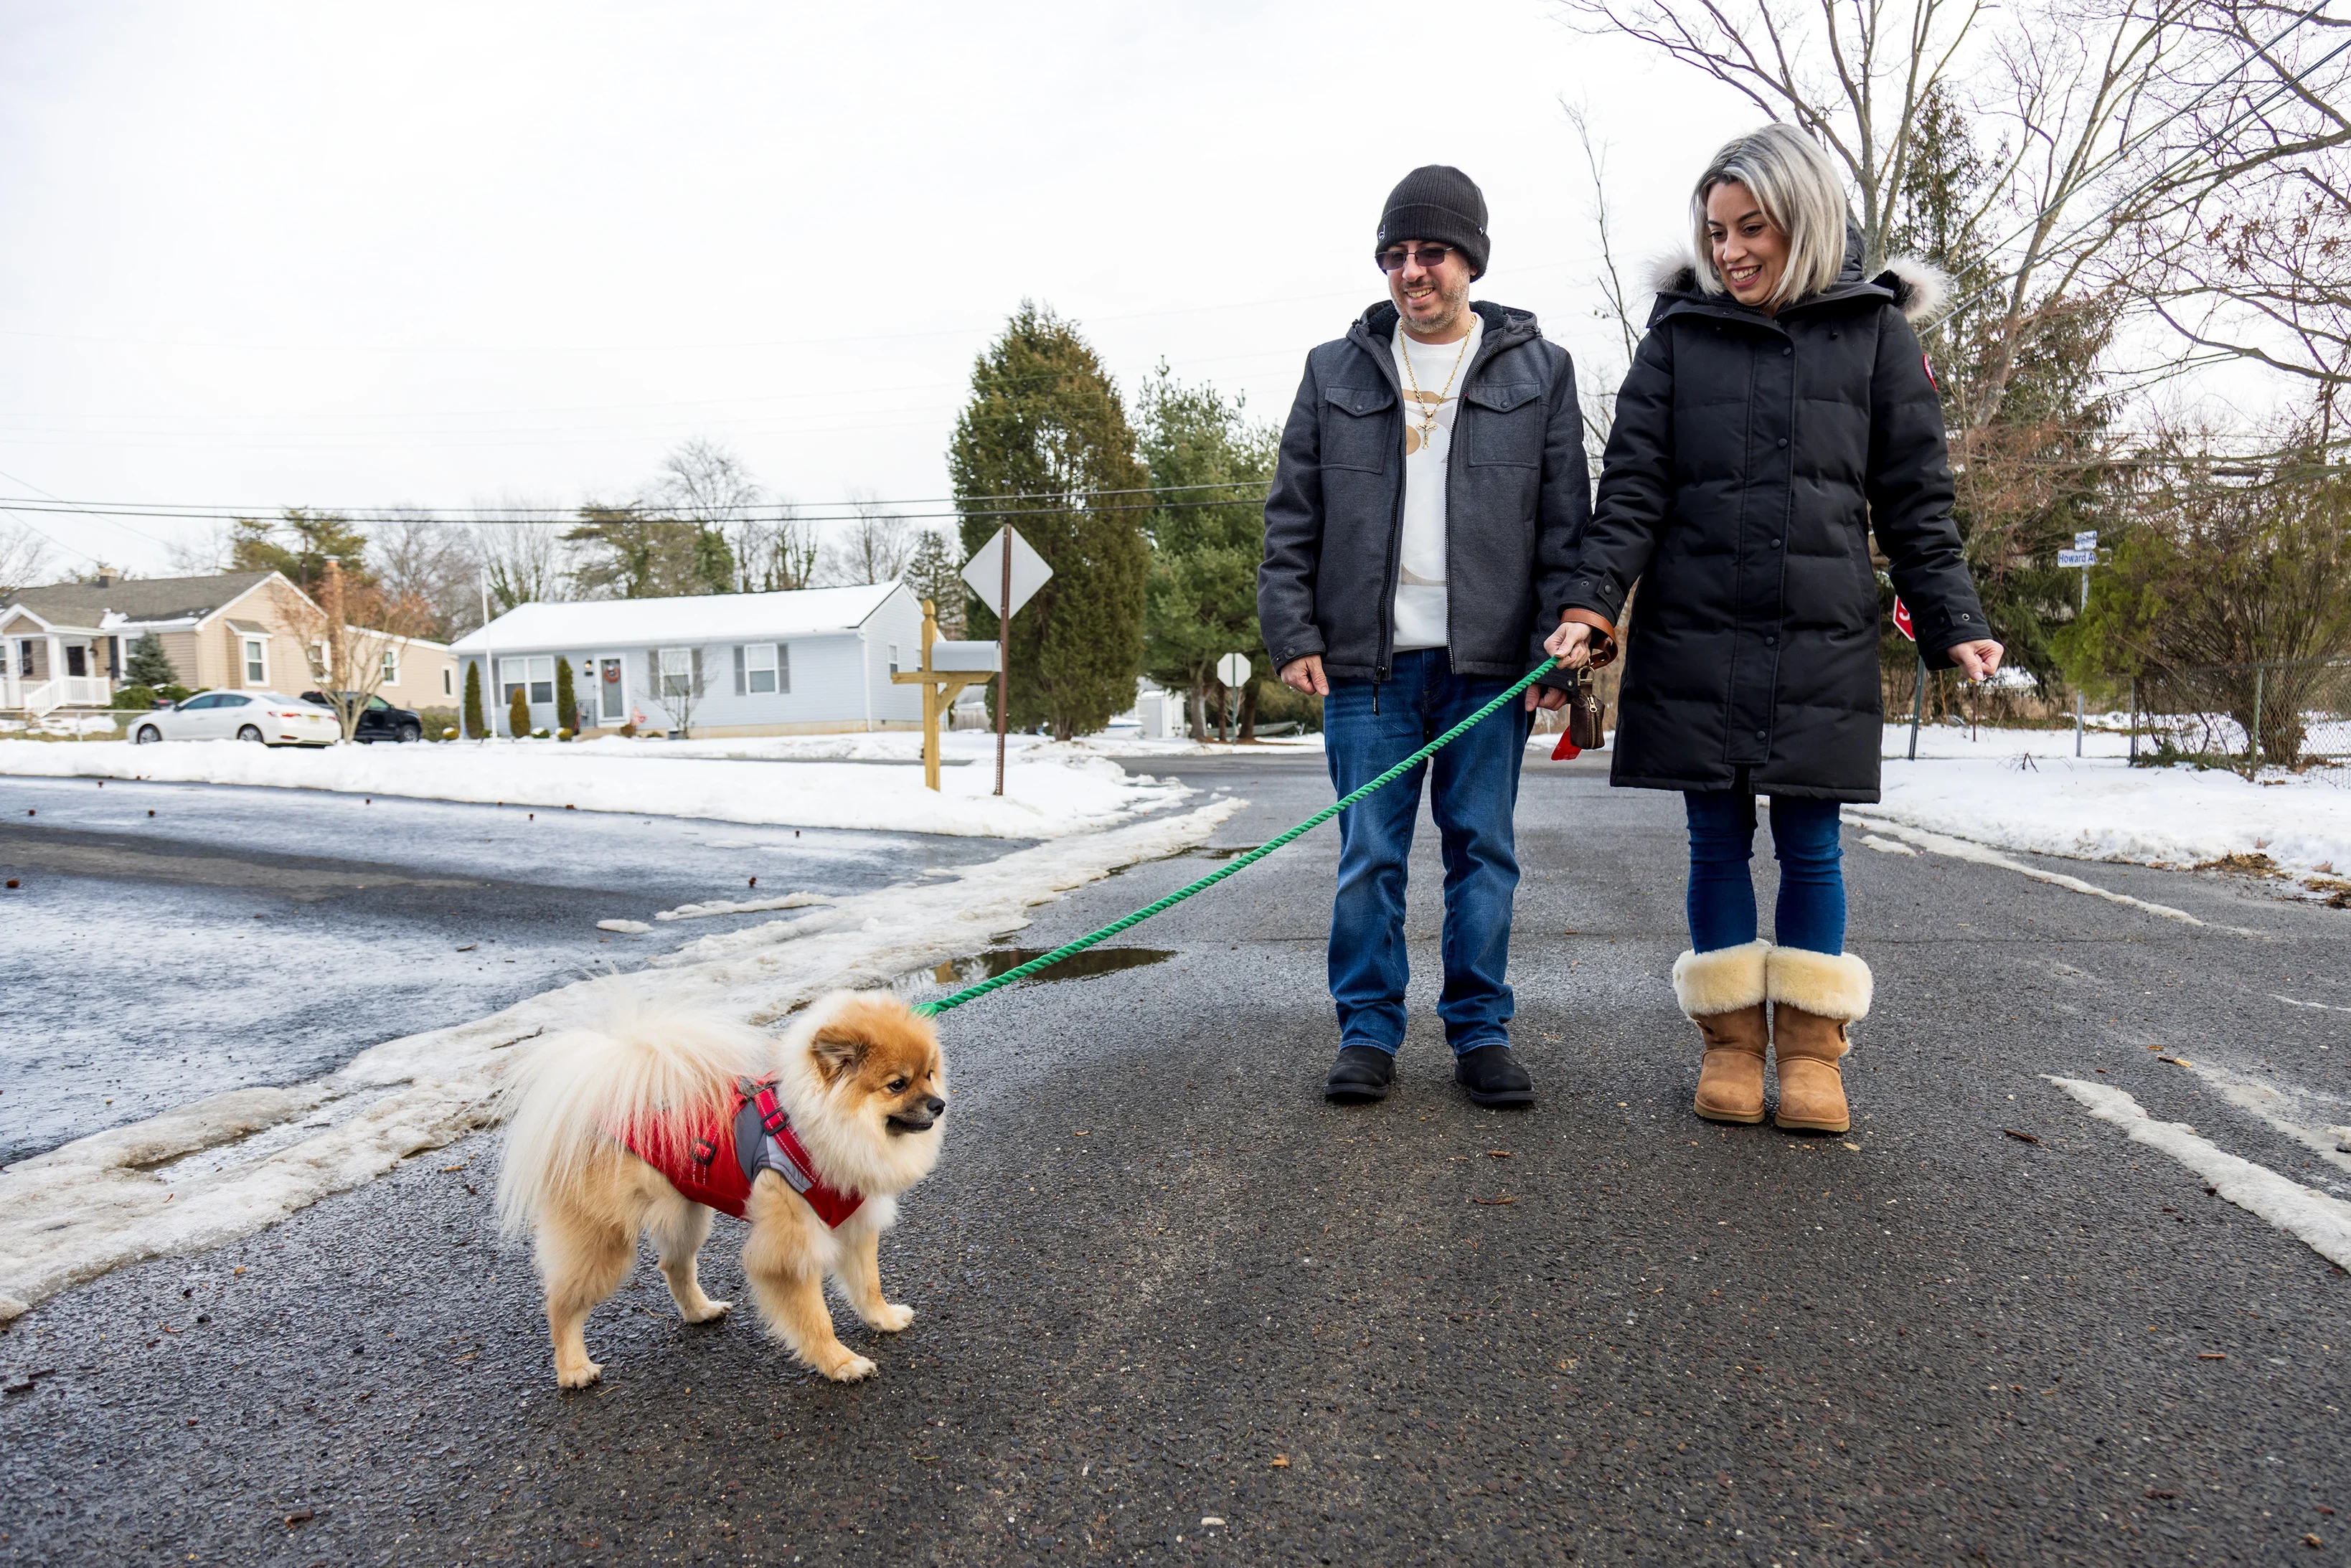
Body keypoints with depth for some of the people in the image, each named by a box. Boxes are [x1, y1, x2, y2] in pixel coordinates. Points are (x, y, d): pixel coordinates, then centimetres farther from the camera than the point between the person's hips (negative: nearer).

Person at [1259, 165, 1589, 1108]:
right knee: (1368, 856, 3)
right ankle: (1368, 1031, 15)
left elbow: (1565, 525, 5)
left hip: (1487, 662, 0)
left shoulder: (1538, 371, 10)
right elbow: (1291, 521, 9)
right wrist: (1293, 635, -1)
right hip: (1365, 660, 1)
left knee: (1483, 849, 6)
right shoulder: (1336, 372, 12)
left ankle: (1481, 1031, 18)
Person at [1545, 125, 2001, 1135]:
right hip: (1694, 637, 1)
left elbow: (1916, 501, 8)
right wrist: (1593, 600, -12)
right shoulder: (1680, 332, 8)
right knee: (1718, 839, 6)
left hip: (1822, 641, 0)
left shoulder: (1875, 332, 8)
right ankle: (1730, 1042, 18)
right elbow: (1632, 487, 1)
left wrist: (1954, 624, 0)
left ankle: (1810, 1047, 16)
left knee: (1810, 844, 3)